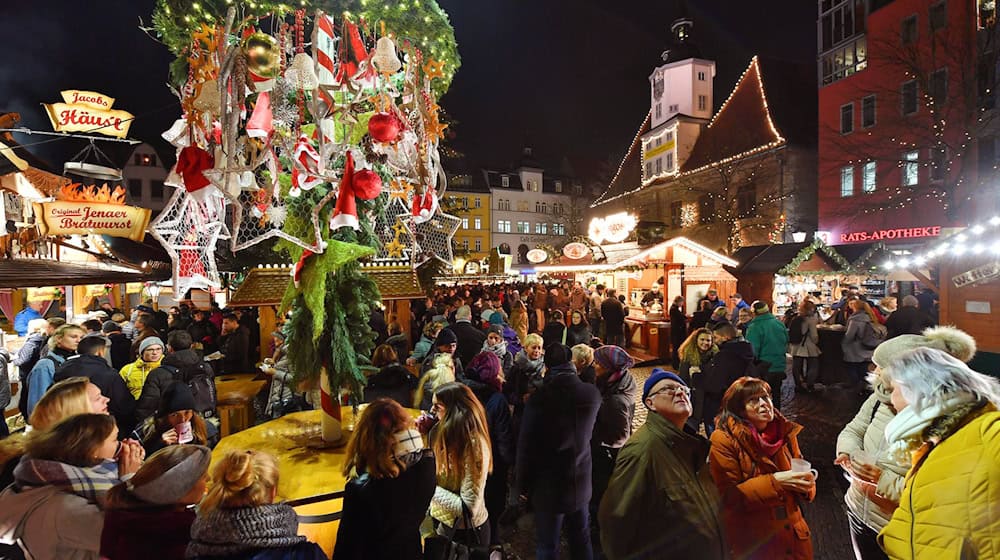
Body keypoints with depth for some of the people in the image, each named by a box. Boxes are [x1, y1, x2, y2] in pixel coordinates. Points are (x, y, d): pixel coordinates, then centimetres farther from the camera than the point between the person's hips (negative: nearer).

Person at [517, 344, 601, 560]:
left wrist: (523, 483, -2)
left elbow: (525, 444, -15)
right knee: (582, 542, 22)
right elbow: (591, 434, 5)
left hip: (549, 486, -4)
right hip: (581, 483, 4)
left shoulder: (540, 398, -21)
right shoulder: (592, 394, -10)